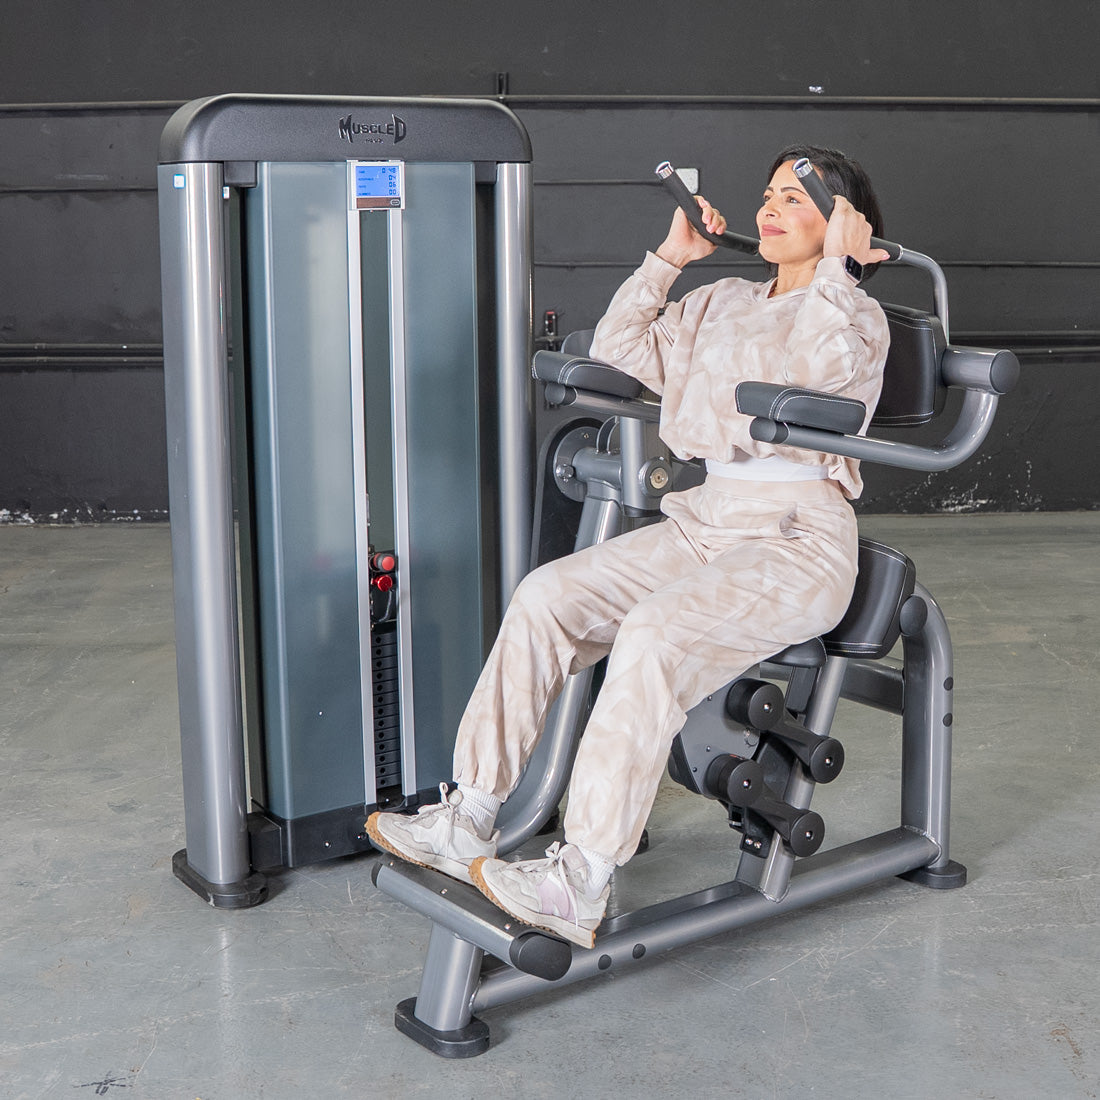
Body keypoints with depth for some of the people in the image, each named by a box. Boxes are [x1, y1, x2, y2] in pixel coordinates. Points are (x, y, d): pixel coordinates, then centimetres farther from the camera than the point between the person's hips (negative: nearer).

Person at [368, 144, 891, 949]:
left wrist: (835, 269, -12)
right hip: (706, 520, 7)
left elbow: (824, 366, -21)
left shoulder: (858, 315, 3)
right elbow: (618, 350, 20)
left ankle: (581, 885, -34)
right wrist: (669, 259, 17)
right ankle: (472, 816, -14)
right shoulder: (722, 303, 23)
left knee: (656, 632, -33)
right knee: (549, 594, -15)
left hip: (800, 539, -7)